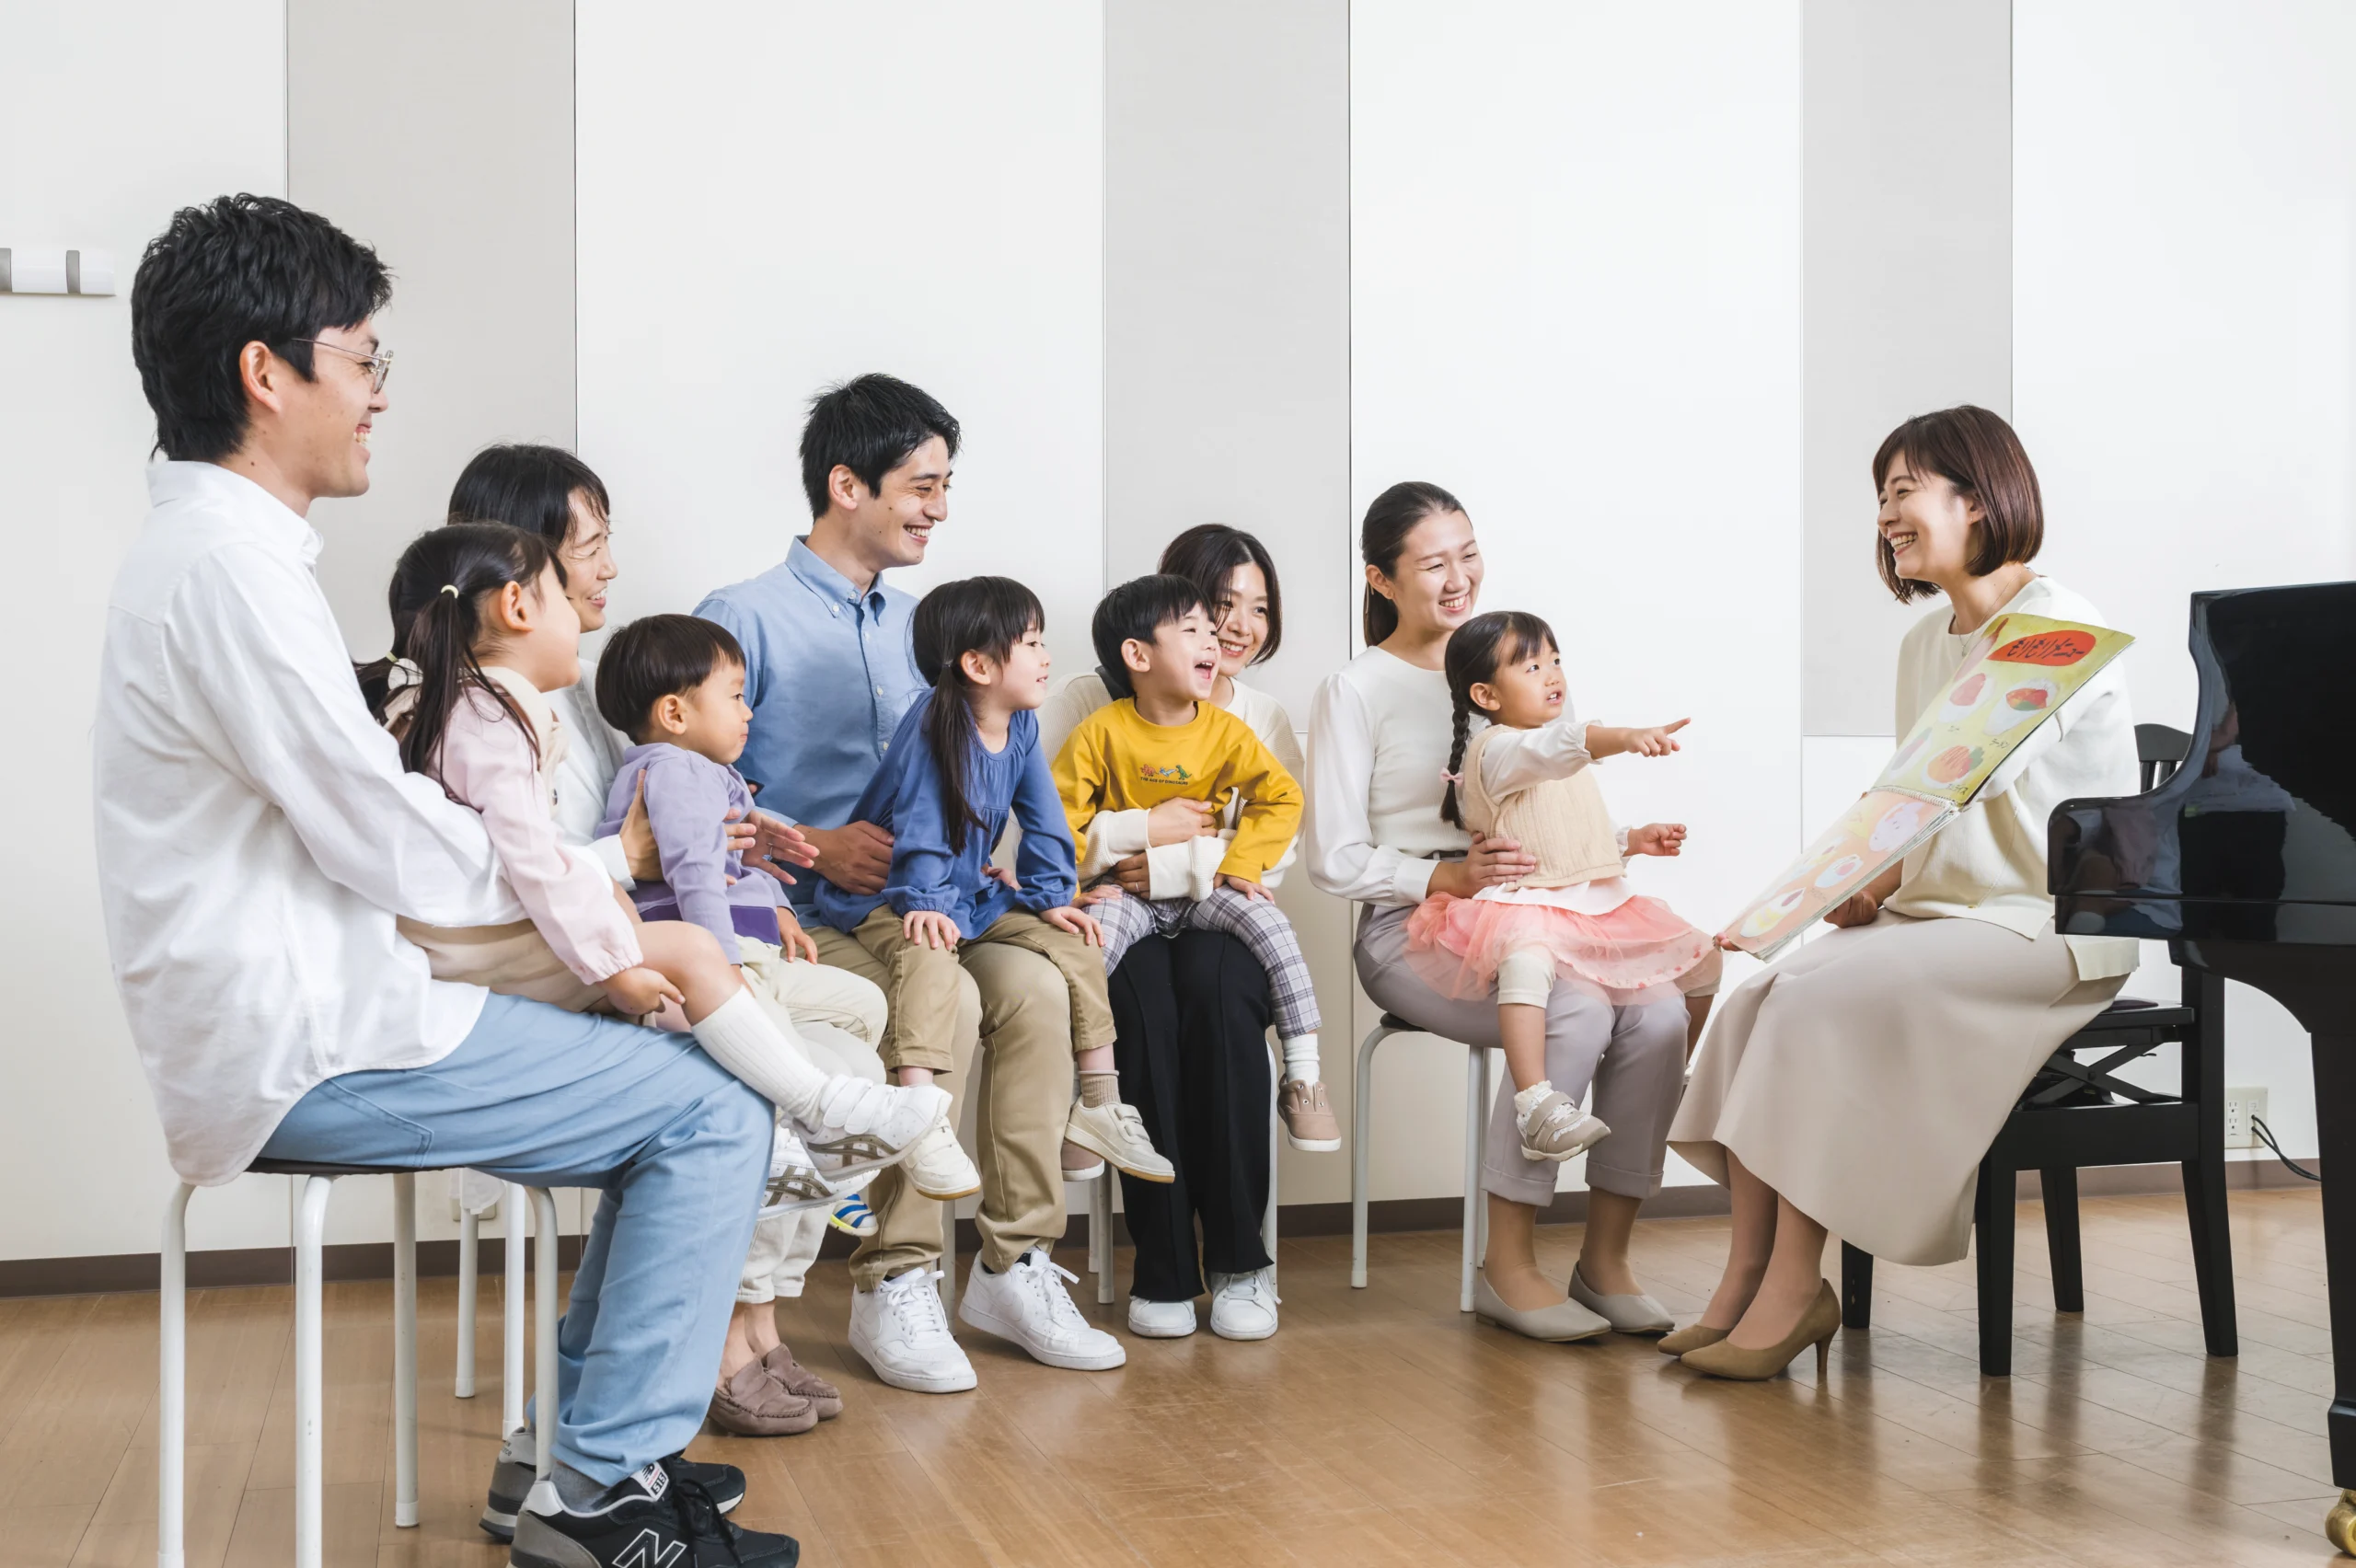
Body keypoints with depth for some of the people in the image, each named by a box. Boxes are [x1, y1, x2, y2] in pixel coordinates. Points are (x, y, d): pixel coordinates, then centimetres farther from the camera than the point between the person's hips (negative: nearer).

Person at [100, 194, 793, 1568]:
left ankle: (590, 1446, 19)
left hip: (301, 1015, 10)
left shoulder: (205, 551, 15)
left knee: (675, 1091, 15)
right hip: (306, 1048, -10)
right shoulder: (232, 566, -19)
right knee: (721, 1107, -9)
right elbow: (389, 844, -19)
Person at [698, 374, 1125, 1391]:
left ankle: (1019, 1258, -13)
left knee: (1034, 985, -23)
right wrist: (814, 845, -19)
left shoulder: (920, 625, 21)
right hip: (800, 920, -6)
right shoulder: (745, 618, -2)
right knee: (945, 1001, -32)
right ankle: (893, 1286, -21)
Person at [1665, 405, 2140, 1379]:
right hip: (1946, 912, 8)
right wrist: (1867, 877, -3)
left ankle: (1792, 1290, -19)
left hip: (2052, 926, -8)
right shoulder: (1924, 642, 18)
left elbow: (1976, 777, -20)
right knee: (1757, 998, -15)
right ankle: (1747, 1281, -16)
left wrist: (1882, 876, -21)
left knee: (1819, 999, -26)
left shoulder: (2057, 627, -9)